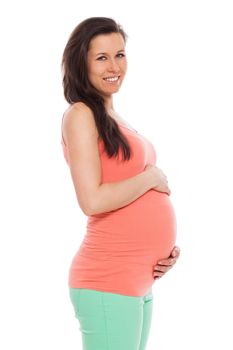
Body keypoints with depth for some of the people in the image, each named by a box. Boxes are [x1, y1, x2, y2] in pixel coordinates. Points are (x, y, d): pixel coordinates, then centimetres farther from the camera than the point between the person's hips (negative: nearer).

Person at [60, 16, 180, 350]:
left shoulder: (115, 119, 15)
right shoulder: (80, 114, -10)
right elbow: (93, 200, -20)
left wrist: (164, 245, 6)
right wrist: (151, 177, -8)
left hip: (141, 279, 8)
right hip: (107, 283, -8)